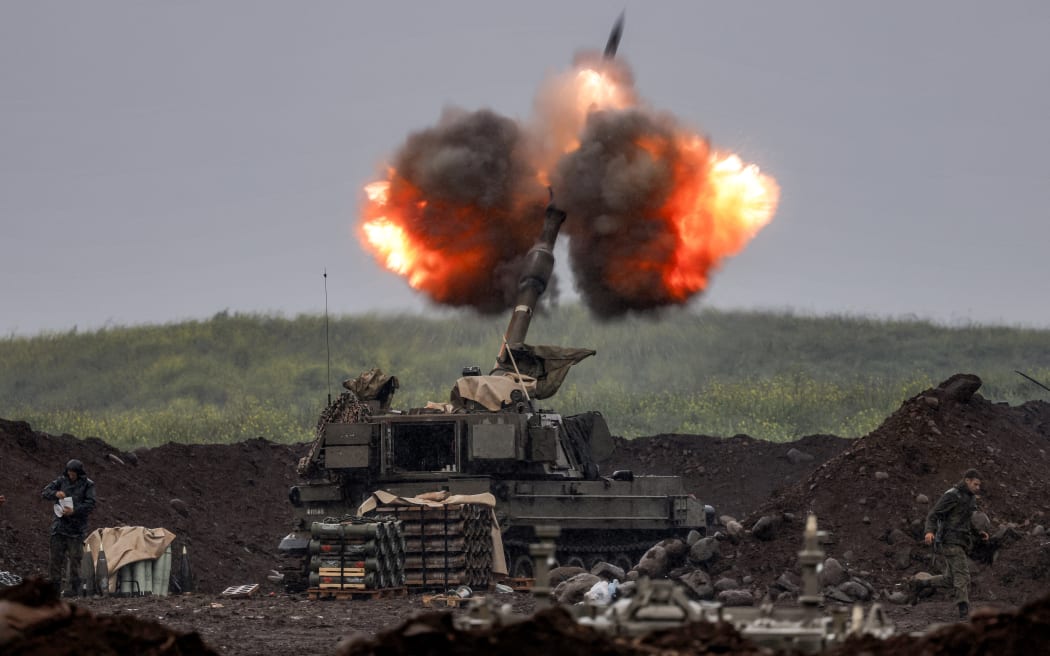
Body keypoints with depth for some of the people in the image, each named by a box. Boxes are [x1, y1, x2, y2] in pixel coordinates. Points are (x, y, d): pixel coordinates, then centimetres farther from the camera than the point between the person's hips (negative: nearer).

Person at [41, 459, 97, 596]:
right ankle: (55, 588, 5)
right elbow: (45, 492, 4)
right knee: (56, 557, 1)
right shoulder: (62, 480, 6)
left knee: (75, 558, -3)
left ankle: (75, 588, 2)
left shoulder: (88, 485, -2)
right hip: (59, 524, 3)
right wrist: (55, 494, -18)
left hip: (77, 527, -3)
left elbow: (90, 504, -10)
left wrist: (74, 511, -23)